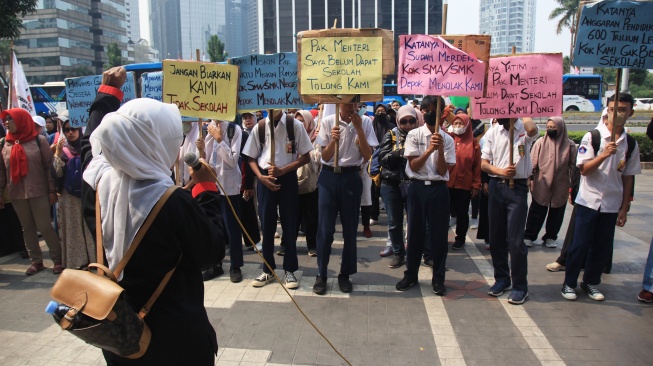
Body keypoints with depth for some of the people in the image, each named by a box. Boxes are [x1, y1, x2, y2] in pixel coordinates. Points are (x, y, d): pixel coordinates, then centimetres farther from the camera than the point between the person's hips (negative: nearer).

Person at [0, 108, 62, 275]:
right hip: (17, 194, 4)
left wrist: (52, 190, -8)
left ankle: (58, 259, 10)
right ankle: (36, 261, 19)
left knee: (44, 227, -3)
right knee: (27, 228, 10)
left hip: (38, 192, -4)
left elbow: (49, 166, -4)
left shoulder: (39, 140, -4)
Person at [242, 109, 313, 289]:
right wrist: (261, 176, -8)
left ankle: (290, 270, 17)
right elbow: (251, 158, 9)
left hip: (287, 177, -2)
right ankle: (268, 270, 21)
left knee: (289, 224, 4)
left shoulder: (295, 125, -5)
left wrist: (282, 170, -13)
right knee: (266, 224, 7)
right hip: (265, 178, 2)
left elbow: (305, 156, -4)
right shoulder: (259, 127, 2)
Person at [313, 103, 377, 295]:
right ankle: (321, 274, 14)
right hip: (329, 176, -1)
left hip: (351, 177, 1)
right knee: (325, 228, 0)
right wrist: (333, 141, -22)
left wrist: (358, 128, -13)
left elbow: (367, 155, -5)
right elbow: (325, 156, -3)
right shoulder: (328, 122, -2)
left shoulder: (365, 123, 0)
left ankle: (345, 274, 21)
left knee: (350, 228, 7)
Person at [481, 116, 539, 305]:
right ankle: (502, 278, 27)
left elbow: (532, 130, -29)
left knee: (515, 240, -4)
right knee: (496, 237, 11)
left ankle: (520, 286, 10)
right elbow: (484, 163, 6)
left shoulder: (525, 130, -2)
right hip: (496, 186, 4)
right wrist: (501, 171, -12)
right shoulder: (493, 132, 7)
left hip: (517, 187, -4)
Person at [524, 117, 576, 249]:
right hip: (541, 185, -1)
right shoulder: (540, 142, -3)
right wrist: (530, 179, -6)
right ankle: (529, 236, 13)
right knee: (536, 212, 4)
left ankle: (550, 237, 25)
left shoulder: (569, 145, -1)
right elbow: (532, 163, -2)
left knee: (556, 213, 11)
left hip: (561, 187, 1)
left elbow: (573, 166, 4)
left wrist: (571, 183, 2)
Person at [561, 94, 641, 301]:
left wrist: (624, 209, 7)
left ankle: (591, 282, 26)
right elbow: (584, 169, -9)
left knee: (603, 247, 9)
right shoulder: (592, 137, -5)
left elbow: (628, 178, 8)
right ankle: (569, 283, 14)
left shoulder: (631, 144, 5)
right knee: (580, 245, 1)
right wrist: (603, 155, -25)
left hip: (612, 204, 4)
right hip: (589, 201, -3)